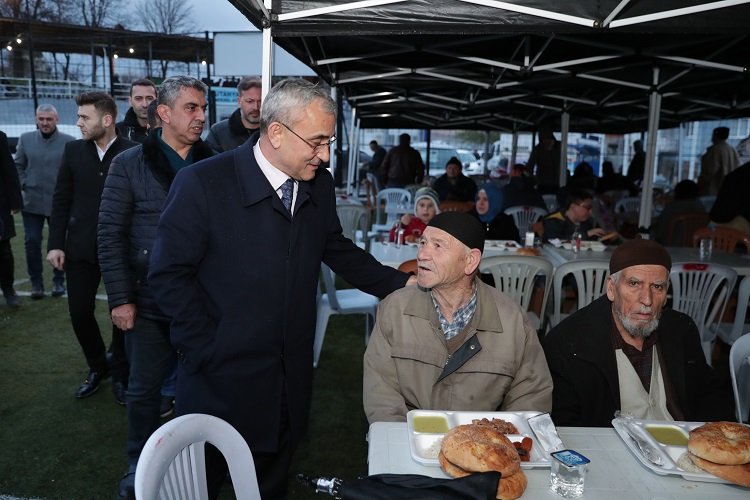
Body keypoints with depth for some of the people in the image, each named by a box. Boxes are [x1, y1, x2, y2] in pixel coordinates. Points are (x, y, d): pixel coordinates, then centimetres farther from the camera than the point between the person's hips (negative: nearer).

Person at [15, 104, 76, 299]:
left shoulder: (69, 141, -6)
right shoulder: (25, 139, 4)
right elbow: (18, 165, 11)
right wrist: (22, 185, 0)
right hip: (32, 201, 2)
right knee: (32, 242, 2)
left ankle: (59, 281, 22)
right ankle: (36, 282, 15)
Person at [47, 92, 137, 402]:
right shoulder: (73, 150, 4)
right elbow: (61, 199, 6)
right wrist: (55, 243, 1)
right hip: (81, 246, 4)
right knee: (79, 312, 8)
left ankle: (120, 374, 26)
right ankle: (97, 366, 32)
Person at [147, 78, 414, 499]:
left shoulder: (320, 185, -1)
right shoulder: (202, 183, -17)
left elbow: (338, 250, 11)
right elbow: (169, 274, -12)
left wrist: (402, 285, 3)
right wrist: (210, 349, -13)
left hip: (291, 380, 5)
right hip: (222, 377, -4)